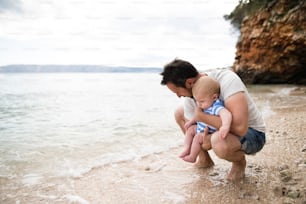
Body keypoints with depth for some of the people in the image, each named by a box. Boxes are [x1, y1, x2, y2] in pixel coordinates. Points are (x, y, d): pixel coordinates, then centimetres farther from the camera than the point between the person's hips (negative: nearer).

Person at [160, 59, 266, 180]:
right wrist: (201, 139, -25)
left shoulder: (227, 79, -32)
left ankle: (239, 161, -3)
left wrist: (202, 116, -34)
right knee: (179, 113, 6)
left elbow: (240, 127, -43)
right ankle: (204, 158, 18)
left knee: (219, 142, -41)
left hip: (252, 133, -7)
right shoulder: (190, 97, -11)